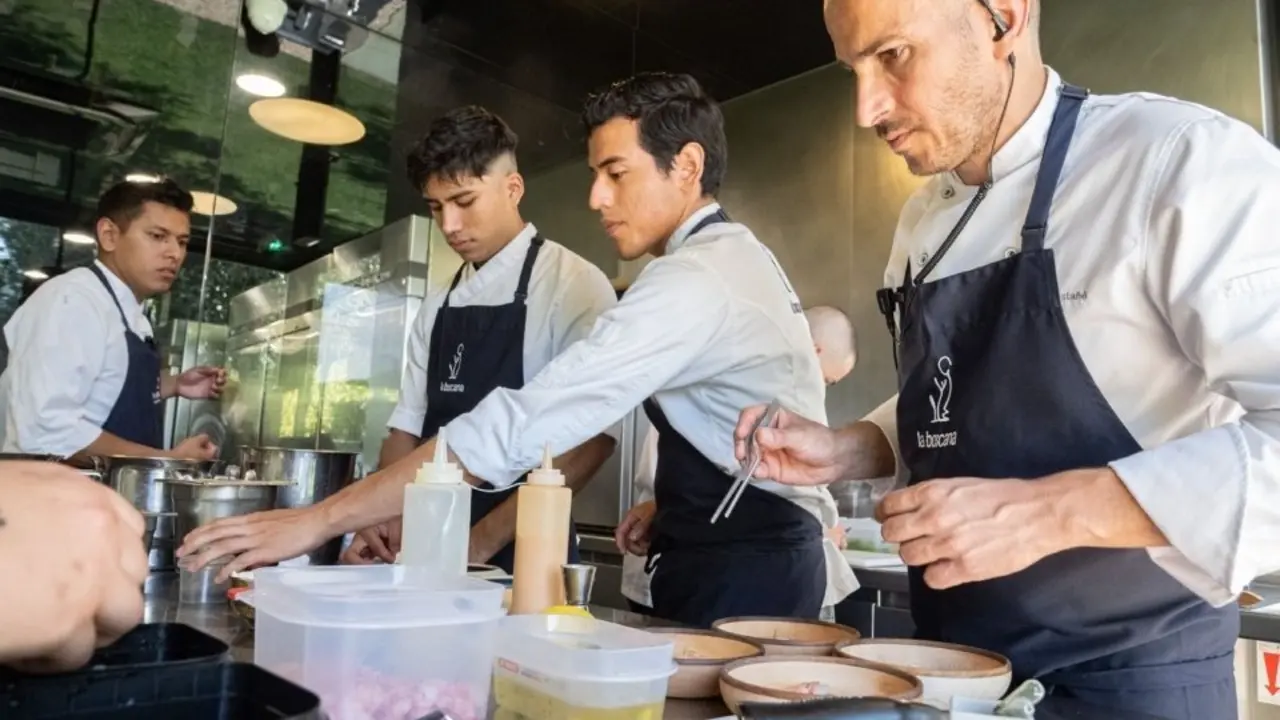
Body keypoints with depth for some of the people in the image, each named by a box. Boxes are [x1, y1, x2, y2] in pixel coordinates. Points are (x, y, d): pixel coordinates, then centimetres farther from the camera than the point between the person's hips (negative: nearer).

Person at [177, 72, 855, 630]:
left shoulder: (691, 282, -24)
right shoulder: (734, 255, 9)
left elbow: (516, 427, -30)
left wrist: (319, 520, -27)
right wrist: (668, 502, 3)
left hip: (741, 573, -9)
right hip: (757, 553, 10)